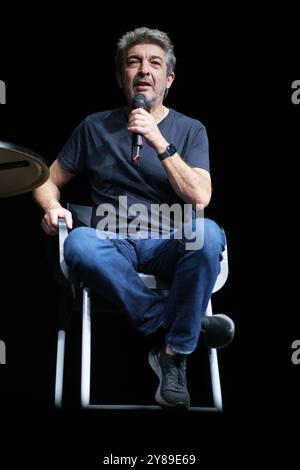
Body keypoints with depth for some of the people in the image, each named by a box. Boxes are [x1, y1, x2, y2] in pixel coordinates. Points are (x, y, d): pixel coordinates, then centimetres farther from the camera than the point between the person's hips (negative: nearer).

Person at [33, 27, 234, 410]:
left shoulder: (190, 130, 8)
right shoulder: (95, 127, 11)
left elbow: (199, 198, -8)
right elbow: (48, 181, 16)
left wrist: (158, 140, -16)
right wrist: (52, 207, -8)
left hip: (170, 244, 0)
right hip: (113, 245, 1)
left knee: (208, 234, -35)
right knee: (78, 243, -35)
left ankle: (175, 354, -19)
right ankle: (181, 321, -21)